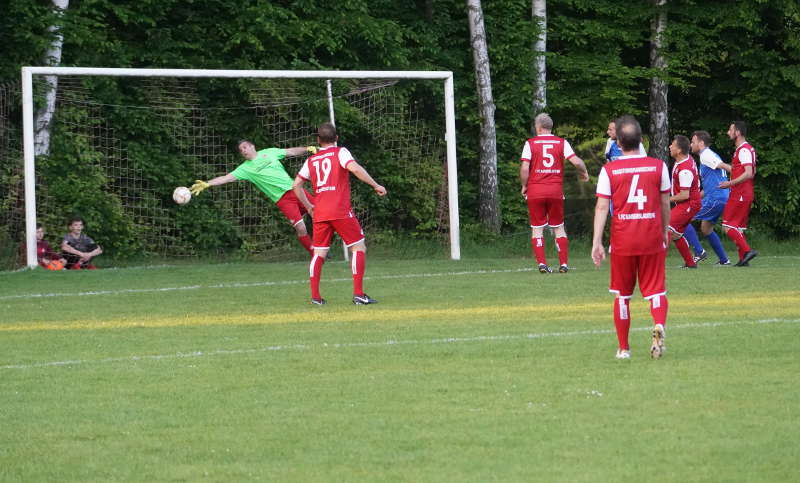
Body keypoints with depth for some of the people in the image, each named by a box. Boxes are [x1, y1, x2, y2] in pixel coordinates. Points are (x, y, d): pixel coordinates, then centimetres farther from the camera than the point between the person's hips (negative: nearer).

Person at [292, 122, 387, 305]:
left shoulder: (311, 160, 15)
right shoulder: (340, 152, 1)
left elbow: (296, 185, 16)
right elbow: (355, 168, -17)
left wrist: (308, 206, 26)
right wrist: (376, 185, -13)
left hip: (320, 213, 5)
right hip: (341, 211, -5)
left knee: (318, 253, 9)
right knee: (359, 248, 1)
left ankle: (315, 296, 2)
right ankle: (358, 294, -9)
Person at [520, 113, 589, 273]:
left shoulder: (530, 143, -1)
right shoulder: (562, 143, 3)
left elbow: (524, 168, -9)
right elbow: (576, 161, -7)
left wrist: (524, 186, 5)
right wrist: (584, 173, 13)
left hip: (535, 191, -2)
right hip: (556, 191, 2)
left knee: (537, 228, 5)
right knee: (558, 227, 12)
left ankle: (541, 263, -4)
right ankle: (564, 263, 5)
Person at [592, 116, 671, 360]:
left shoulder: (609, 170, -3)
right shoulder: (658, 166, 0)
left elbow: (602, 207, -7)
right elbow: (665, 204, 7)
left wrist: (596, 242, -7)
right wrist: (665, 233, 21)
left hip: (622, 240, 0)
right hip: (652, 239, 0)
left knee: (622, 294, 12)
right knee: (656, 289, 5)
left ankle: (623, 348, 16)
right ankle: (659, 324, -25)